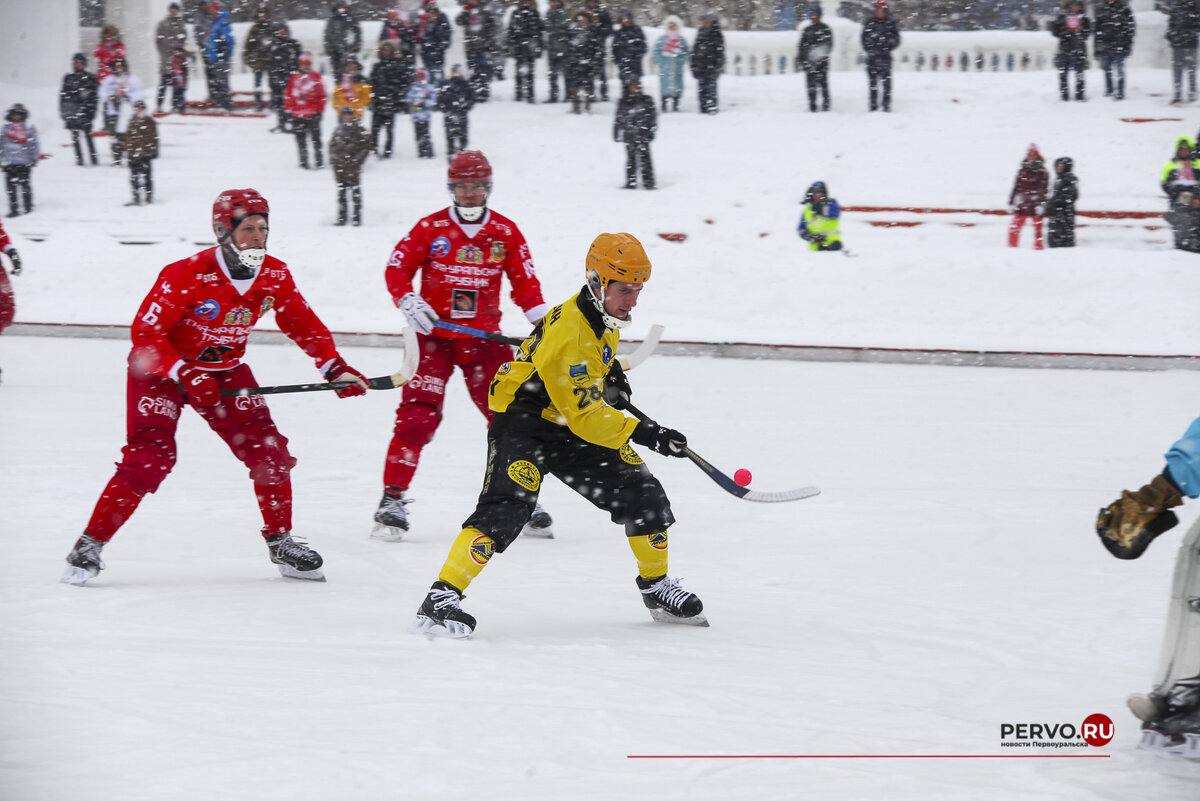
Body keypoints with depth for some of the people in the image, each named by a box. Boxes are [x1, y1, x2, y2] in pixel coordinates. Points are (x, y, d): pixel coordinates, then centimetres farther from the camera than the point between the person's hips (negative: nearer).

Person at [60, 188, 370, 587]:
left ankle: (281, 542, 14)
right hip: (161, 367, -5)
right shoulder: (186, 275, -27)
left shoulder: (275, 275, -10)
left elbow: (302, 323, 6)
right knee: (150, 456, -18)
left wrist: (334, 366, -3)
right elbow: (145, 332, -25)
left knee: (268, 449, -5)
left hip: (225, 369, 5)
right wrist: (185, 375, -34)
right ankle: (89, 546, -9)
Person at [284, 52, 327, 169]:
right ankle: (303, 162, 14)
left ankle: (319, 160, 7)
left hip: (312, 114, -2)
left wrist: (319, 110, 0)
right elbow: (288, 95, 9)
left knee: (315, 138, -1)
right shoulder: (294, 78, 7)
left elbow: (321, 95, 3)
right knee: (301, 140, 6)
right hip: (297, 115, 2)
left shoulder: (316, 77, 2)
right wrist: (288, 110, 5)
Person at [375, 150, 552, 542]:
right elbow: (397, 268, -1)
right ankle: (393, 497, -7)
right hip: (433, 334, -2)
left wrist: (542, 319, -7)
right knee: (418, 415, -12)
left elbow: (525, 283, 7)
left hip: (483, 337, 2)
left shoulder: (506, 232, 4)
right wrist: (408, 300, -19)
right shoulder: (430, 228, -2)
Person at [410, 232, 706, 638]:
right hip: (522, 422, -9)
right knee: (507, 508, -28)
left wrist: (610, 373, 11)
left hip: (572, 433, 9)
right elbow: (582, 415, -30)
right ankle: (442, 597, -29)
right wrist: (640, 433, -35)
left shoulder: (604, 317, 0)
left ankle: (656, 587, 24)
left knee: (643, 495, 4)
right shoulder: (567, 334, -29)